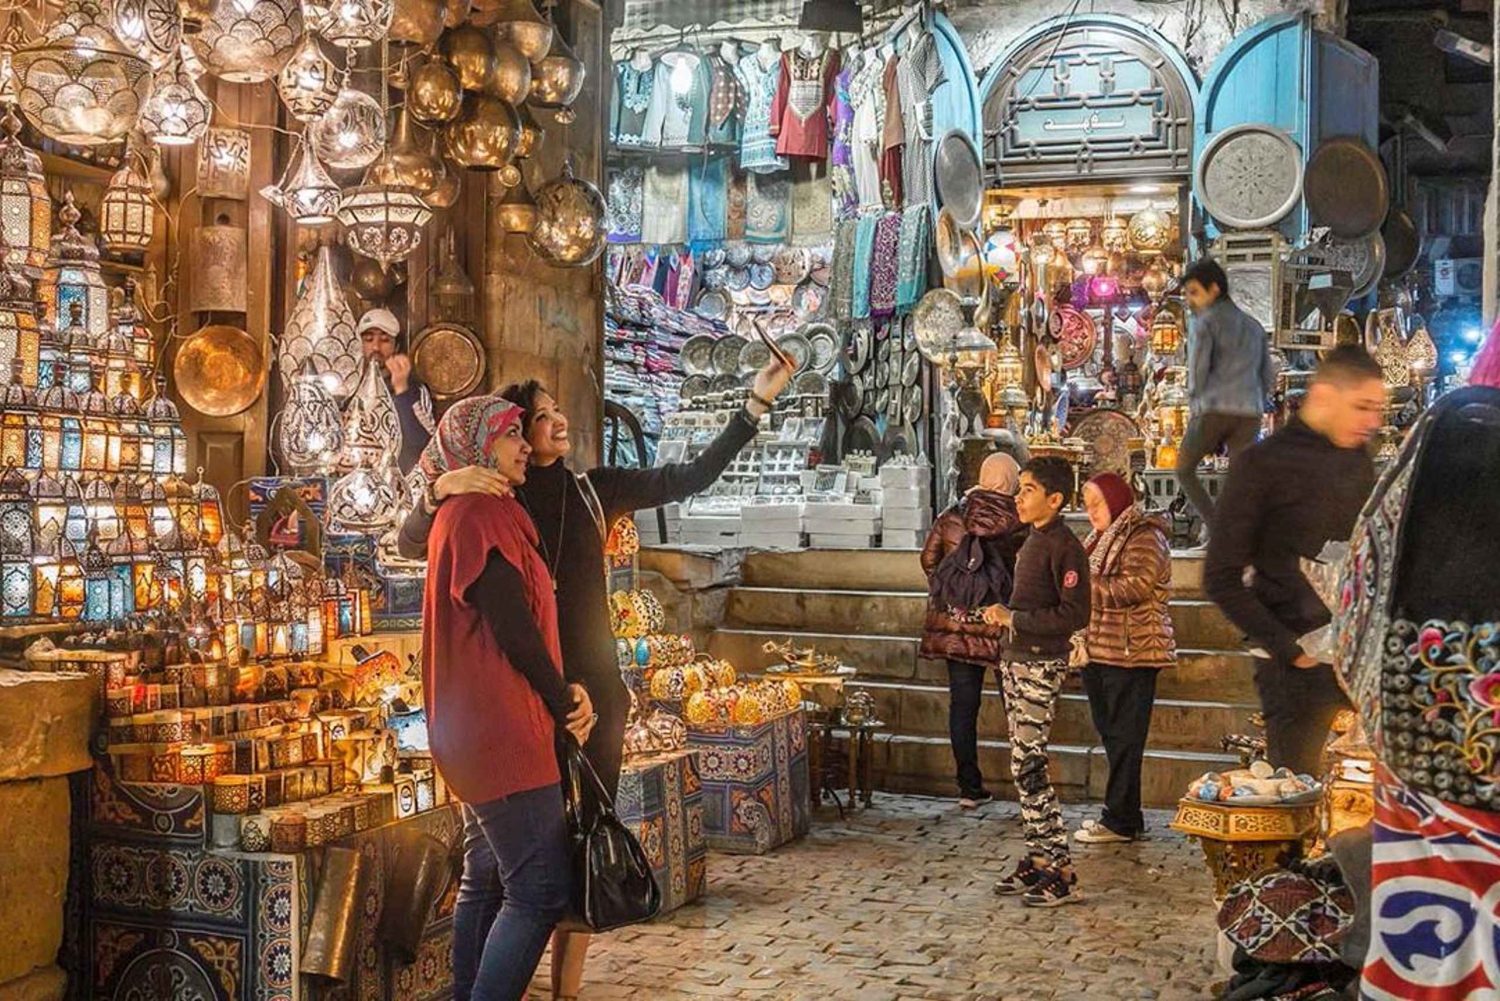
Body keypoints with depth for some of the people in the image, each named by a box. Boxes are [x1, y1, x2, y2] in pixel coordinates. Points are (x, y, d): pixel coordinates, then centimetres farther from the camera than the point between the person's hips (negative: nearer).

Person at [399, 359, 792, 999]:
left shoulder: (593, 491, 8)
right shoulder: (493, 501, 1)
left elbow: (693, 477, 7)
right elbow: (408, 544, -8)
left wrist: (757, 402, 2)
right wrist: (442, 488, -27)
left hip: (593, 690, 3)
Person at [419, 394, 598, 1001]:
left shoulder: (468, 515, 19)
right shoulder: (481, 515, -12)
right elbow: (513, 627, -18)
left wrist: (562, 692, 6)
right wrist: (563, 700, -5)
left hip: (481, 729, 11)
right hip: (502, 727, -11)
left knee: (486, 880, 15)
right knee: (540, 890, -11)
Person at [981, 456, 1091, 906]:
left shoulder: (1064, 547, -14)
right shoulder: (1033, 540, 14)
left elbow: (1074, 615, -20)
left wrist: (1014, 619, -18)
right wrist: (1005, 618, 8)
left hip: (1040, 665, -9)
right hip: (1016, 661, 9)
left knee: (1028, 764, -9)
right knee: (1024, 764, 12)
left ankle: (1062, 873, -3)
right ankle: (1038, 858, 21)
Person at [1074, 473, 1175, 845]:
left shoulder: (1145, 538, -9)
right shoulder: (1099, 539, 20)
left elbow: (1133, 588, -21)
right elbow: (1086, 587, 27)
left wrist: (1085, 584, -23)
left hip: (1130, 654, -9)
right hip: (1098, 651, 9)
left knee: (1124, 738, -5)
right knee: (1110, 733, 12)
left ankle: (1120, 820, -1)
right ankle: (1126, 817, 20)